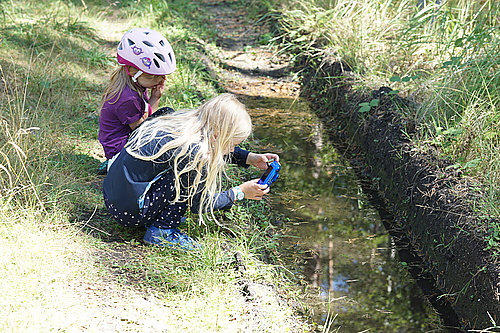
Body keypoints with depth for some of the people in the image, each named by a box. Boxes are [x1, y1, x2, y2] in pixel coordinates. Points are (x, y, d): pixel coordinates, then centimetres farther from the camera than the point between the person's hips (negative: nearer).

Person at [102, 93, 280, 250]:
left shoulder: (184, 120, 0)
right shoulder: (194, 151, -24)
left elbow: (217, 150, 23)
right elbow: (199, 203, -8)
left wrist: (250, 158, 15)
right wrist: (240, 193, 1)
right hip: (128, 211, -9)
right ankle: (161, 231, -7)